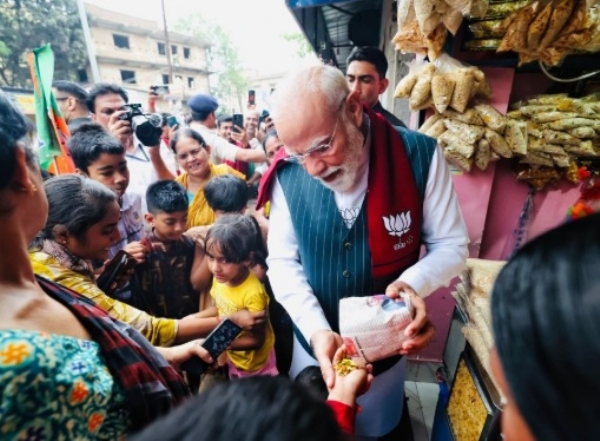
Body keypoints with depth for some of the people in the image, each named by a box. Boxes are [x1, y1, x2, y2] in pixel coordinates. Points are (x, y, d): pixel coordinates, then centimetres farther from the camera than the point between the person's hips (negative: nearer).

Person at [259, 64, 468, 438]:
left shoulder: (419, 156, -20)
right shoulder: (288, 175, -17)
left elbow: (451, 245, -9)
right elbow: (282, 261, -11)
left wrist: (413, 282, -30)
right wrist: (317, 331, -24)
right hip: (315, 342, 2)